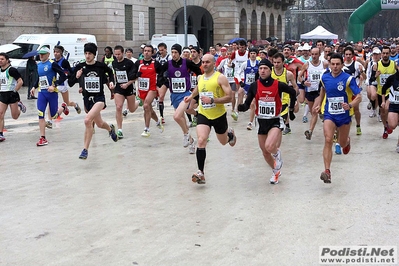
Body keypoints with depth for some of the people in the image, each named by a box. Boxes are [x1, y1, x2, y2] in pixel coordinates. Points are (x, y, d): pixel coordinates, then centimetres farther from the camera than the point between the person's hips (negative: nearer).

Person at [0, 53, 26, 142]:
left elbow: (20, 82, -15)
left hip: (11, 94, -6)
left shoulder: (11, 70, -12)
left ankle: (19, 105, 34)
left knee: (15, 116, 2)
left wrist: (15, 91, -14)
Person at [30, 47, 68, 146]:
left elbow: (63, 76, -14)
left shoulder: (52, 64, -10)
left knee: (54, 116, 5)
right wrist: (34, 87, 13)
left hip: (52, 93, -5)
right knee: (41, 115, -7)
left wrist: (54, 85, -22)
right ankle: (43, 138, -3)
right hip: (41, 93, 5)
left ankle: (63, 107, 39)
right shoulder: (38, 65, 11)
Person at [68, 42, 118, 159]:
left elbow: (110, 72, 17)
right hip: (87, 99, 4)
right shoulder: (80, 67, -5)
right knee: (99, 124, 21)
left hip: (99, 98, -4)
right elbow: (70, 83, -3)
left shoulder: (101, 66, -7)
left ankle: (85, 150, -17)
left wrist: (111, 81, 1)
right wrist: (76, 77, -21)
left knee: (87, 120, -27)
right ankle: (110, 128, 59)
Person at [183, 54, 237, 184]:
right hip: (203, 114, 3)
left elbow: (229, 97, -19)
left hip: (219, 115, -2)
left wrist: (212, 100, -28)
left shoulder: (220, 78, -13)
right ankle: (200, 173, -18)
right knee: (201, 141, -19)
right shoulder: (200, 78, 4)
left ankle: (230, 134, 58)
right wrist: (191, 96, 12)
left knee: (224, 141, 19)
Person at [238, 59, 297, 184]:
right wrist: (241, 107, -29)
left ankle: (277, 154, 10)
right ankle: (276, 172, 41)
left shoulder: (278, 85, -11)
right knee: (265, 152, 14)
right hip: (261, 122, 4)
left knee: (269, 146, -28)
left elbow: (293, 92, 8)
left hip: (275, 121, -4)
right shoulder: (254, 86, -6)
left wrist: (291, 107, 11)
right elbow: (247, 105, -7)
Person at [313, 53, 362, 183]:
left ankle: (347, 140, 55)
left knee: (342, 143, 14)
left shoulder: (348, 79, -12)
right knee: (328, 140, -19)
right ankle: (327, 171, -21)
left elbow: (359, 97, -13)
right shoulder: (325, 77, 0)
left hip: (344, 115, -1)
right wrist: (318, 104, 9)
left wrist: (350, 105, -32)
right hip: (329, 114, 1)